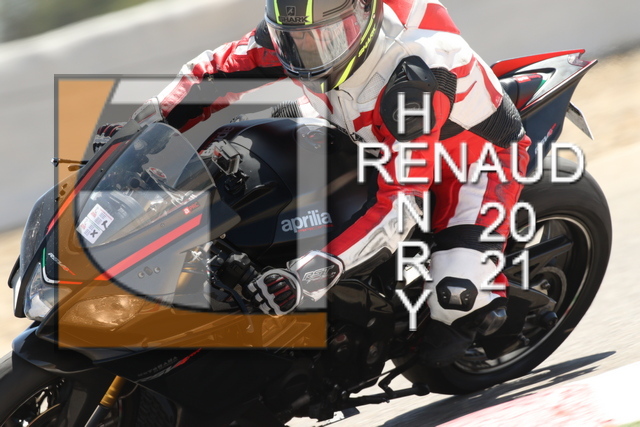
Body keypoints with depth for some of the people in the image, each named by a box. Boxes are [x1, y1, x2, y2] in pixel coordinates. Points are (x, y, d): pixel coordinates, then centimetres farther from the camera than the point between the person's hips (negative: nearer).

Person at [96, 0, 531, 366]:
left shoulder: (413, 73, -42)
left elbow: (400, 201, -45)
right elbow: (216, 70, -6)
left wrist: (310, 274, -53)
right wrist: (143, 127, -18)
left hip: (478, 152, -7)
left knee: (458, 298, -23)